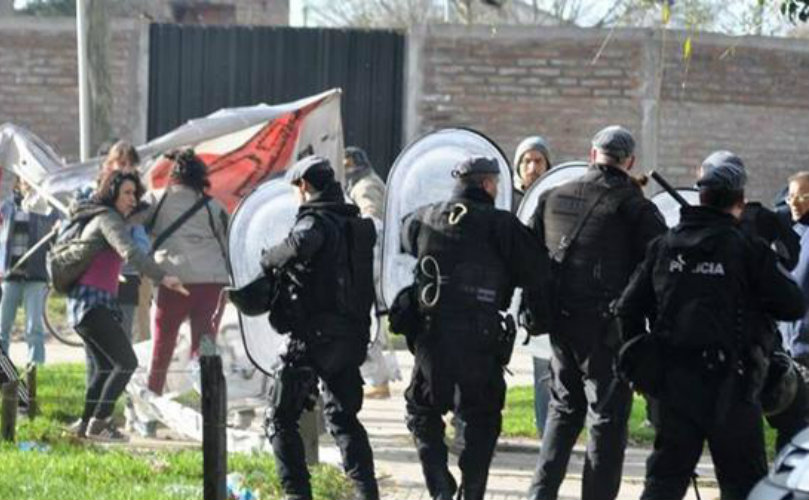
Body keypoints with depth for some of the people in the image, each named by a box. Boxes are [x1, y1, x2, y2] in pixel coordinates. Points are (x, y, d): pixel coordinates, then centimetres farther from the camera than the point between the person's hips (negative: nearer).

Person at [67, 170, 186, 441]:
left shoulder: (99, 219, 19)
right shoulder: (108, 219, -11)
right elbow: (130, 252, -27)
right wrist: (163, 277, -36)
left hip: (83, 304, 11)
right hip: (92, 303, -11)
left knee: (105, 367, 19)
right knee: (126, 362, -13)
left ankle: (88, 423, 22)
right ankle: (100, 421, -13)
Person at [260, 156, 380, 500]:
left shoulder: (315, 221, -12)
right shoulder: (357, 224, 14)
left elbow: (300, 245, -34)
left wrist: (269, 260, -16)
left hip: (315, 335, -8)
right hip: (353, 334, 8)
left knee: (281, 419, 1)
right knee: (343, 416, 19)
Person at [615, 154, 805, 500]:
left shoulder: (663, 246, 6)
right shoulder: (747, 250, -8)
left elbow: (628, 308, 7)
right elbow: (793, 306, -4)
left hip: (673, 381, 4)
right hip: (729, 383, -4)